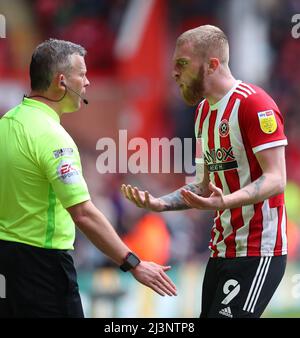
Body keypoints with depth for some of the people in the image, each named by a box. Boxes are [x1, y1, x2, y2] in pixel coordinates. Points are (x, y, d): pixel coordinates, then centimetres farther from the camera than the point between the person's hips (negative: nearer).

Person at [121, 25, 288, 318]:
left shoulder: (253, 103, -14)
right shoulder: (203, 110, 15)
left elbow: (275, 180, -19)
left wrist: (225, 201, -34)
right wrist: (158, 204, 5)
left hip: (257, 252, -9)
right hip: (222, 248, 9)